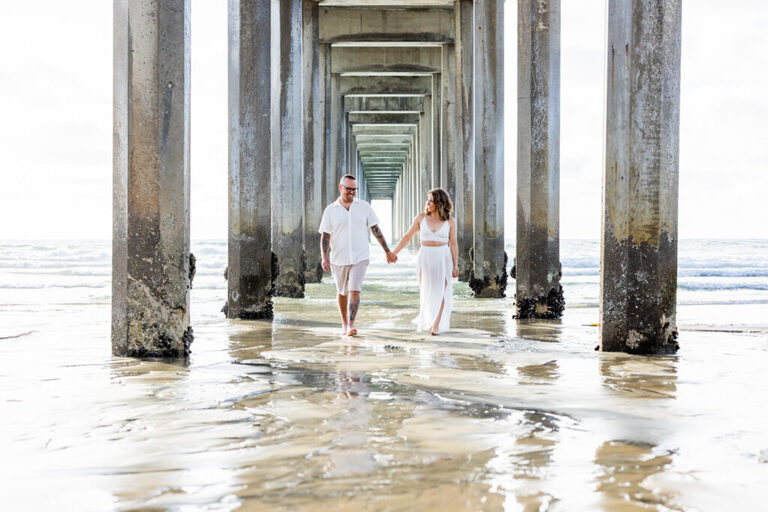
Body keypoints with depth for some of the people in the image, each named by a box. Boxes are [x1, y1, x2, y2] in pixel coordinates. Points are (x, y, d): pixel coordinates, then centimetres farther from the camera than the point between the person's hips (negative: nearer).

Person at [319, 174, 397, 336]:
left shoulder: (364, 207, 3)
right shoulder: (330, 210, 0)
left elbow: (376, 230, 6)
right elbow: (325, 236, -2)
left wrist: (387, 251, 5)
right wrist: (324, 258, -13)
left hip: (360, 257, -1)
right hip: (339, 258, 1)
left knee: (354, 291, -14)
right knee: (342, 292, 13)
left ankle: (351, 325, -14)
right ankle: (344, 325, 27)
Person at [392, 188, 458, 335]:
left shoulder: (450, 221, 0)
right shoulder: (421, 218, 2)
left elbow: (453, 244, 3)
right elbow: (408, 236, 7)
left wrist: (455, 265, -1)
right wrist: (393, 253, 5)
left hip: (443, 258, -1)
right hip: (425, 257, 1)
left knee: (441, 291, -10)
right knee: (426, 291, 5)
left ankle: (436, 324, -12)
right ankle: (426, 321, 21)